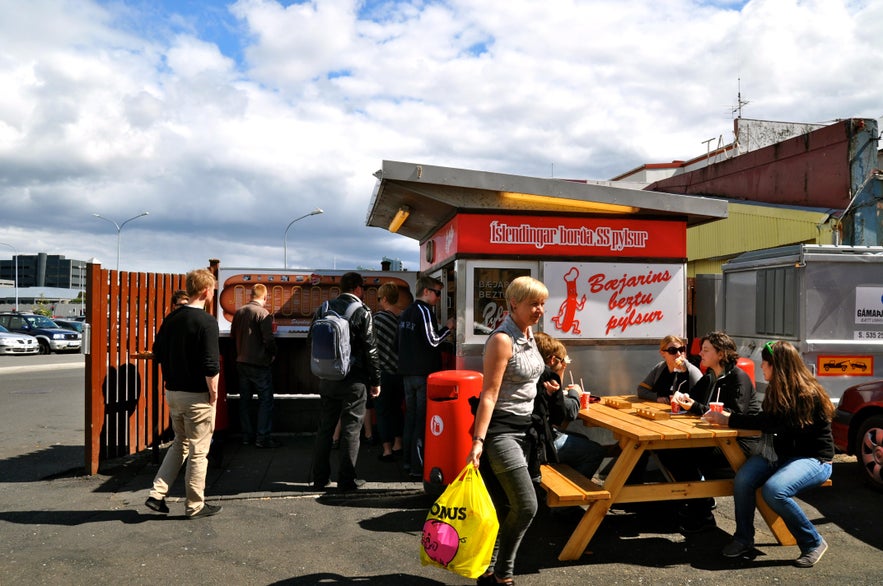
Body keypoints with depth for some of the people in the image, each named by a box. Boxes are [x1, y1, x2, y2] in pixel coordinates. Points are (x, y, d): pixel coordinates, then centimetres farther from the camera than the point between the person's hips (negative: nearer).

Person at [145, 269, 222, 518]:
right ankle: (195, 506, 16)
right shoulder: (206, 321, -17)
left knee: (180, 443, 22)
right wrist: (214, 393, -10)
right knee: (198, 452, 6)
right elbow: (210, 365, -21)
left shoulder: (171, 318, 6)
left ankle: (157, 495, 17)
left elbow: (158, 352, 12)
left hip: (172, 392, 7)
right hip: (197, 395, -7)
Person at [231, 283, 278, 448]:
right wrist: (272, 354, -2)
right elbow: (268, 339, -20)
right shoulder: (263, 313, -16)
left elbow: (233, 335, 12)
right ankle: (262, 437, 1)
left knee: (245, 399, 14)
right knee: (265, 400, 2)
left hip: (241, 362, 7)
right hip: (259, 363, -7)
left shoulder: (239, 312, 4)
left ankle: (246, 435, 21)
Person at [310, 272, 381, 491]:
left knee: (324, 429, 12)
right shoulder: (362, 312, -8)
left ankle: (320, 478, 19)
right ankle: (346, 479, 7)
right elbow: (370, 349, -9)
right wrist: (375, 381, -2)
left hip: (327, 380, 5)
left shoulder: (323, 310, 6)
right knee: (351, 429, 3)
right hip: (354, 380, -5)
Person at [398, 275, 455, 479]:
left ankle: (408, 461, 19)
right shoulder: (424, 310, -12)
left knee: (411, 415, 14)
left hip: (407, 372, 9)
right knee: (423, 419, -5)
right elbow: (432, 341, -17)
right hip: (424, 373, -9)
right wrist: (448, 328, -2)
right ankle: (418, 466, -3)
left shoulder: (406, 312, 16)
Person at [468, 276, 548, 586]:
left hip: (523, 428, 8)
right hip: (501, 429, -8)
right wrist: (478, 440, -26)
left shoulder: (528, 333, 7)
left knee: (506, 506, 11)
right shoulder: (502, 340, -19)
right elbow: (488, 394, -22)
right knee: (526, 506, -8)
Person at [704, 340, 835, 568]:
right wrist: (728, 417, 0)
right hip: (780, 453, 7)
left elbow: (773, 422, -27)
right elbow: (765, 420, 14)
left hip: (813, 458, -7)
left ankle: (813, 543, -8)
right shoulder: (776, 389, 7)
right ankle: (744, 539, -3)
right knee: (742, 480, -22)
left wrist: (729, 419, -23)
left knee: (773, 490, -33)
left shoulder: (808, 395, -19)